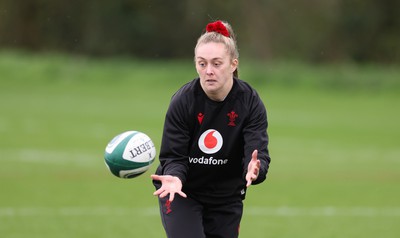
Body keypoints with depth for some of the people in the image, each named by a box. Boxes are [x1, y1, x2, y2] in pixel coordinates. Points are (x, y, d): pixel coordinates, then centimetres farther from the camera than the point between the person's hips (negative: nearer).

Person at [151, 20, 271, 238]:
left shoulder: (250, 103, -15)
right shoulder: (182, 101, -19)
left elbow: (258, 153, -22)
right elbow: (173, 156, -16)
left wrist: (255, 170, -46)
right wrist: (174, 177, -39)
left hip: (226, 197, 3)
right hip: (181, 193, -3)